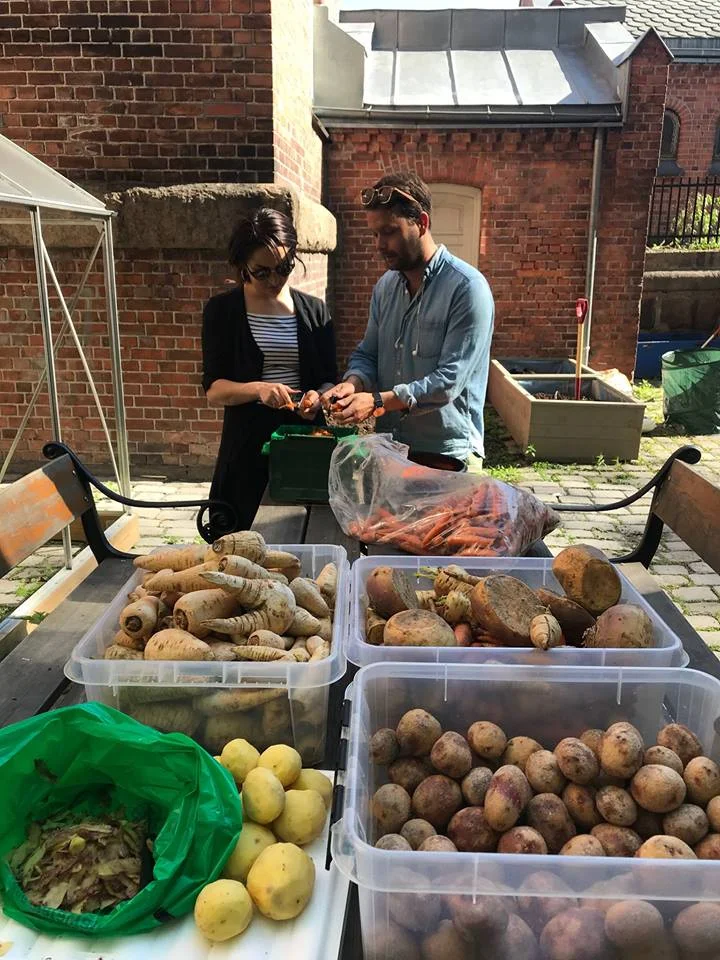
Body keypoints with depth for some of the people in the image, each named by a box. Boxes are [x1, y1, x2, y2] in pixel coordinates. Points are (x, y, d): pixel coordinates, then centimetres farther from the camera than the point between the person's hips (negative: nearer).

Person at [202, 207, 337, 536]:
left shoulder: (314, 311, 6)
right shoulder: (222, 310, 0)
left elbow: (329, 380, 8)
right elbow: (213, 390, -5)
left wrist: (318, 396, -15)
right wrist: (257, 389, -24)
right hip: (247, 446, -2)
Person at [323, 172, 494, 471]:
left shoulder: (467, 288, -14)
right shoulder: (385, 286, 7)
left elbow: (450, 380, -20)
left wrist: (378, 401, -25)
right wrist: (353, 383, -10)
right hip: (388, 449, 6)